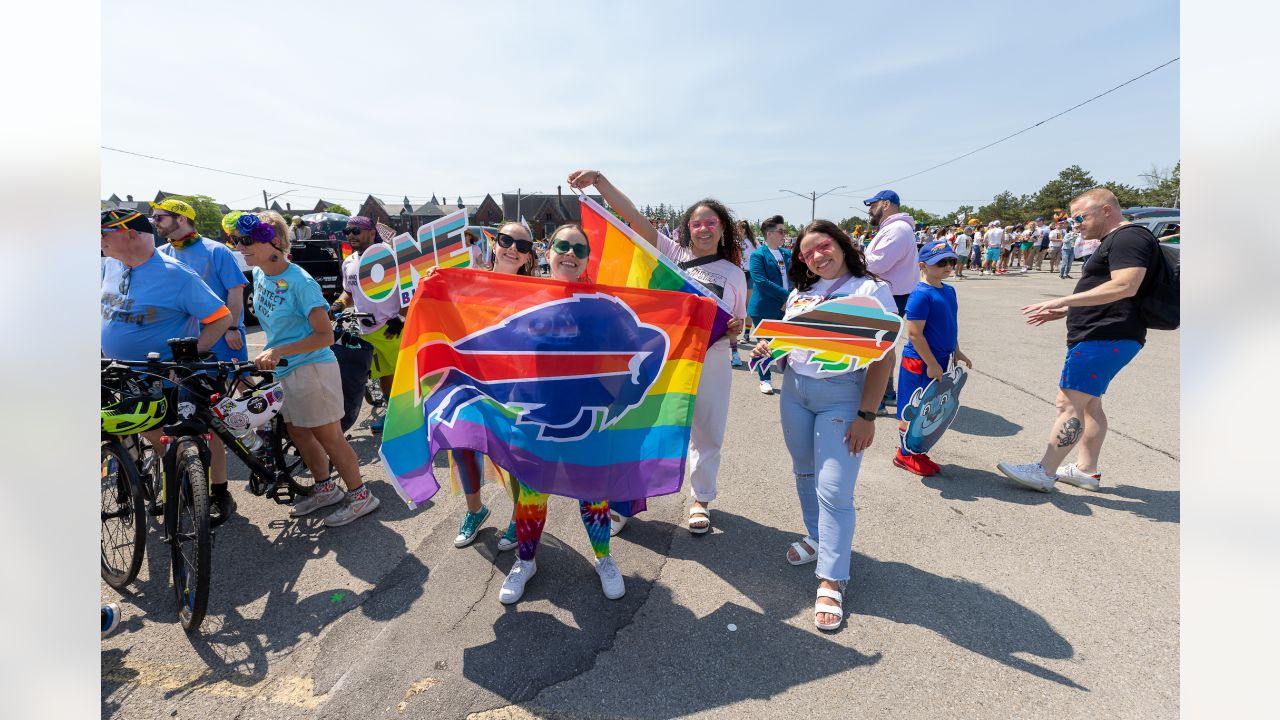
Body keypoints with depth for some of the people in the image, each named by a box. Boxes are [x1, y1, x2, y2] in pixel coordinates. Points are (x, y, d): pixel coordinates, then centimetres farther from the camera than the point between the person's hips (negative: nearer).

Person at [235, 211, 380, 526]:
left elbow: (325, 335, -23)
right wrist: (271, 353, 19)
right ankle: (325, 489, 35)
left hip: (312, 368, -9)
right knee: (297, 432, 18)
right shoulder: (259, 273, 4)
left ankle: (360, 495, 15)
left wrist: (278, 351, -27)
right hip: (284, 370, 9)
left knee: (328, 437, -1)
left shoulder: (299, 282, -21)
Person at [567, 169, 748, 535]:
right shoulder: (672, 253, 2)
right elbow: (633, 216, -6)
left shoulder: (733, 274, 8)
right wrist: (598, 179, -16)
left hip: (711, 361, 2)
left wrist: (735, 327, -10)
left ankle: (701, 498, 34)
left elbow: (737, 324, 14)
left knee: (706, 431, 13)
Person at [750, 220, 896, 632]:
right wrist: (767, 349, -5)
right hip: (794, 389, 6)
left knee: (834, 490, -6)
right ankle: (818, 538, 40)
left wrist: (867, 415, -15)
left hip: (842, 397, -6)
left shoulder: (871, 290, -6)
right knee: (805, 474, 18)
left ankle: (831, 580, 6)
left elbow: (884, 357, -10)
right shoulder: (800, 291, 10)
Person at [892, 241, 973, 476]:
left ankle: (915, 450, 30)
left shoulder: (949, 290, 8)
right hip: (920, 362, -9)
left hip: (939, 360, 9)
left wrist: (956, 352, 20)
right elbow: (914, 333, -22)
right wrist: (931, 364, -19)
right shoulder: (921, 294, -19)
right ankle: (905, 454, 19)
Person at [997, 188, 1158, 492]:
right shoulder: (1113, 240, 21)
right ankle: (1086, 470, 24)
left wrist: (1064, 300, -27)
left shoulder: (1130, 237, -12)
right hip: (1098, 336, 11)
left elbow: (1125, 286, -26)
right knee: (1089, 403, 15)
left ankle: (1044, 472, -7)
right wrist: (1064, 312, 18)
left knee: (1069, 403, -10)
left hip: (1105, 338, -11)